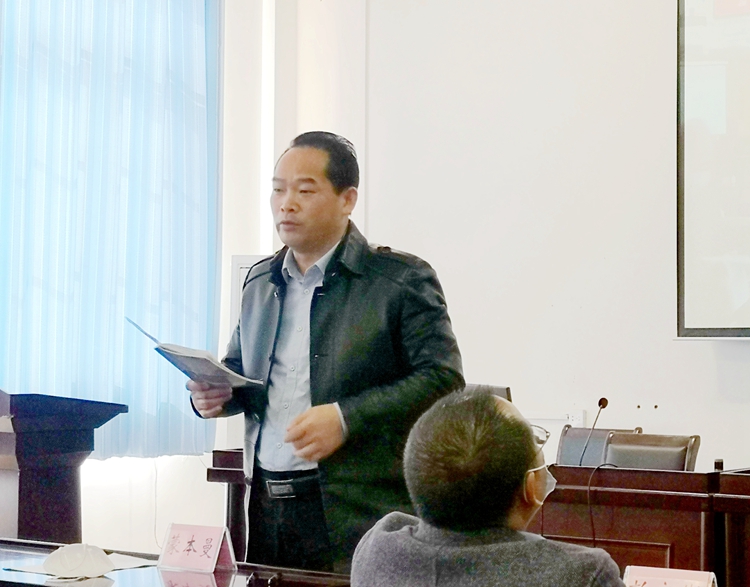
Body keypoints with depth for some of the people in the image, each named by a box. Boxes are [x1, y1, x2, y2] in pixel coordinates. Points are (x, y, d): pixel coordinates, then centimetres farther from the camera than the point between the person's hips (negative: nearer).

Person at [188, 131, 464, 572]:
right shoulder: (260, 282, 16)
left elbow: (444, 380, -10)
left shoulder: (402, 280, -4)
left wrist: (345, 418, -19)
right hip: (265, 504, 5)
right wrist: (218, 392, 2)